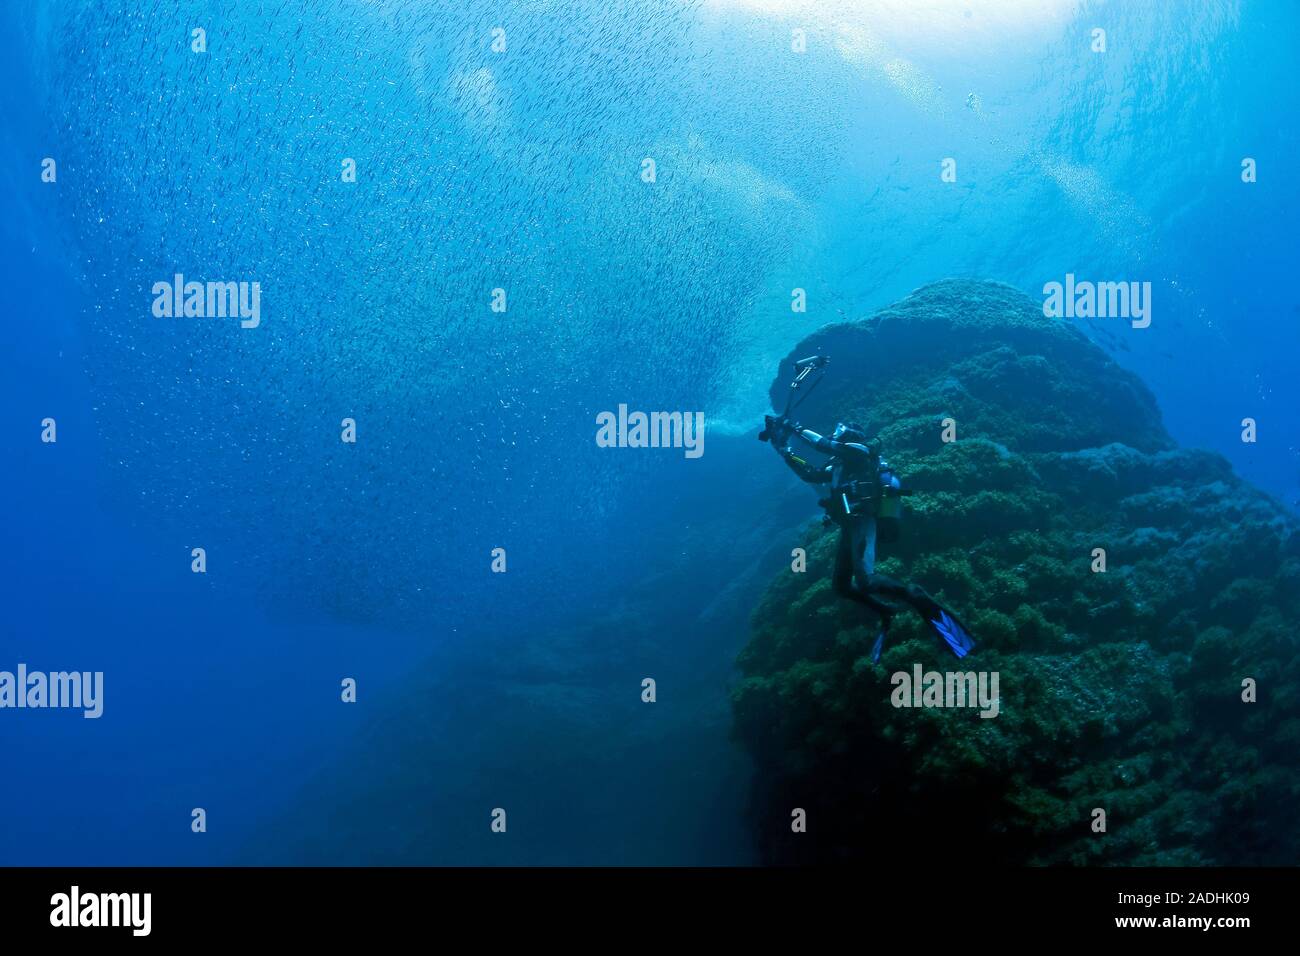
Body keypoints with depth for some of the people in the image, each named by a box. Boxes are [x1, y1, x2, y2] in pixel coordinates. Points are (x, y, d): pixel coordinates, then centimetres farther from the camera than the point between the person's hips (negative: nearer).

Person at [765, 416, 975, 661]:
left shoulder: (859, 451, 5)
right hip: (851, 525, 9)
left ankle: (920, 601, -23)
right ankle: (885, 612, 16)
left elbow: (825, 445, -7)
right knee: (841, 586, 8)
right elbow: (809, 474, 22)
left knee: (866, 581, -27)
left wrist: (796, 429, 1)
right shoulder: (839, 465, 27)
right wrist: (783, 449, 18)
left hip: (862, 521, -9)